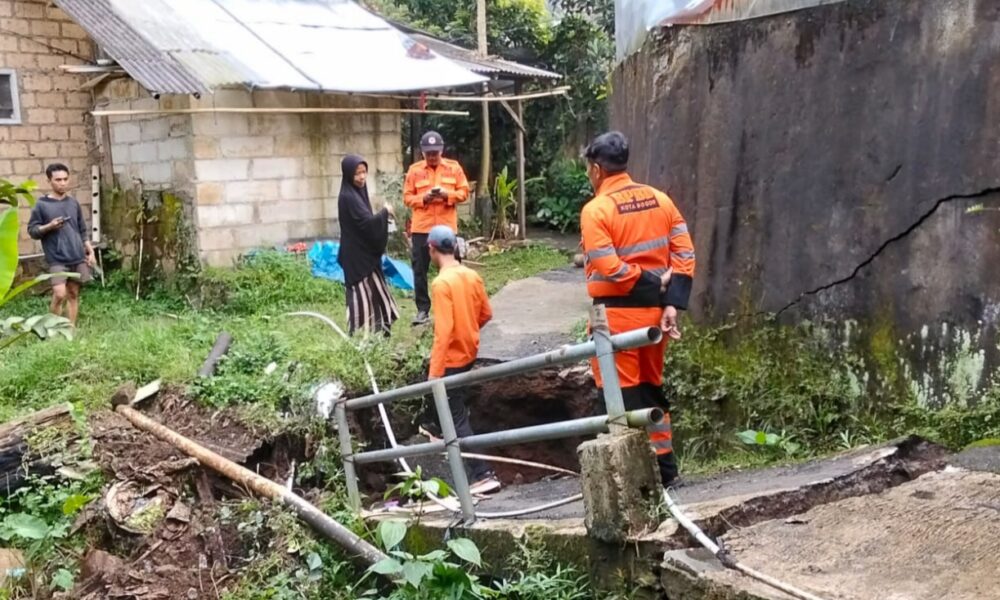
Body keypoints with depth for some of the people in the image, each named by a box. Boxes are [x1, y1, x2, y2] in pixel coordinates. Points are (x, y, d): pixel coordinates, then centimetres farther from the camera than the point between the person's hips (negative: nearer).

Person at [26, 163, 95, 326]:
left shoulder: (73, 203, 10)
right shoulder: (42, 204, -2)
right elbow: (32, 230, -1)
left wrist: (90, 251, 10)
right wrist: (49, 226, -18)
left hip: (78, 257, 4)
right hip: (57, 259, -4)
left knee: (73, 294, 7)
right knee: (59, 294, -14)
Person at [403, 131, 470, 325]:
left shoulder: (454, 168, 5)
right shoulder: (414, 170, 4)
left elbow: (464, 192, 4)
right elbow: (407, 197, 4)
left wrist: (447, 194, -14)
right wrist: (423, 198, -15)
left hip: (446, 227, 0)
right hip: (421, 227, 0)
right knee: (420, 269, 1)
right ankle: (423, 309, 10)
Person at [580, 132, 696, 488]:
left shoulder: (596, 209, -11)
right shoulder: (660, 200, 6)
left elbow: (608, 267, -20)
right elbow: (684, 254, 0)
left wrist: (654, 284, -10)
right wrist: (672, 302, -4)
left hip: (617, 312, -6)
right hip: (654, 308, 7)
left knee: (622, 392, 3)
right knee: (651, 386, 19)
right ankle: (663, 464, 25)